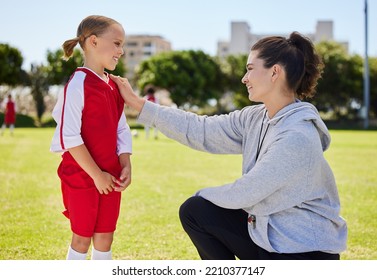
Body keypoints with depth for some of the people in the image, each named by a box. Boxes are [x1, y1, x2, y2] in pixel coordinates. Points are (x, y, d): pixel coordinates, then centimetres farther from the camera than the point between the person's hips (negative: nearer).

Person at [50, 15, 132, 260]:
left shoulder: (114, 87, 8)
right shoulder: (78, 84, -16)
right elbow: (69, 136, -19)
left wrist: (126, 166, -3)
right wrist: (96, 175, -17)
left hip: (110, 178, 7)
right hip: (81, 176, -7)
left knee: (105, 237, 13)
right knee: (82, 238, 5)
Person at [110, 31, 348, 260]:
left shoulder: (297, 137, -26)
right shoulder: (254, 119, 0)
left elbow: (242, 194, -20)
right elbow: (200, 130, 0)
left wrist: (203, 194, 0)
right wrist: (137, 102, 2)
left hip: (306, 253, -8)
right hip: (269, 233, 8)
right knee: (194, 211, 6)